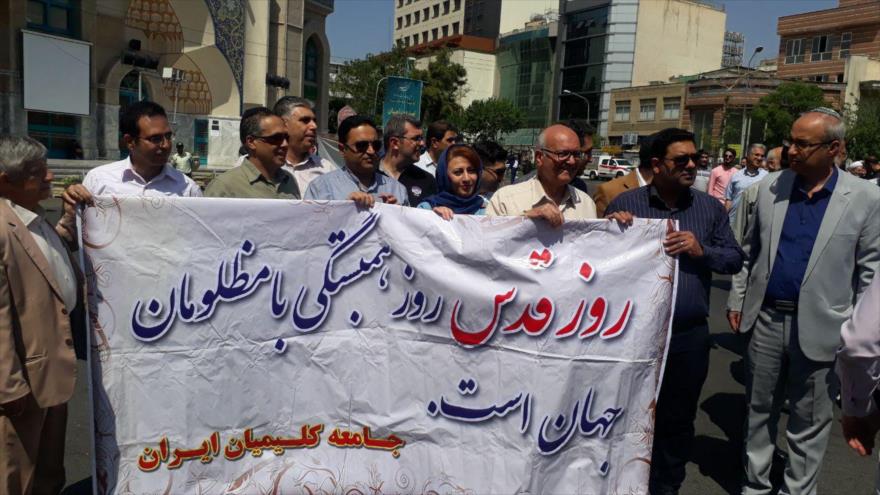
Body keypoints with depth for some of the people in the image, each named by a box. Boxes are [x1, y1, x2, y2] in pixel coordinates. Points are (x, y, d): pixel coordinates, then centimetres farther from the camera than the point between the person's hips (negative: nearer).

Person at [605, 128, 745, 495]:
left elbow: (735, 259, 6)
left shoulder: (710, 207, 5)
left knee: (678, 421, 17)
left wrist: (702, 251, -12)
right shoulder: (625, 204, -3)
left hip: (690, 335, 2)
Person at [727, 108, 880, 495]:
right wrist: (737, 299, 8)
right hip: (765, 319, 3)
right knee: (759, 411, 15)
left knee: (808, 423, 12)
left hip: (819, 328, -3)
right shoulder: (770, 187, 1)